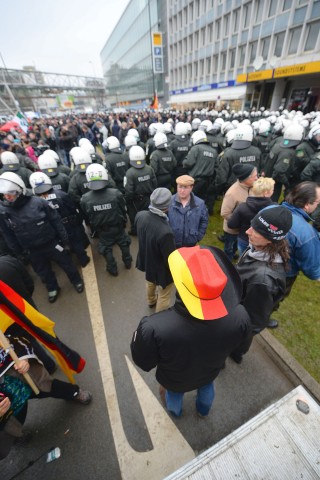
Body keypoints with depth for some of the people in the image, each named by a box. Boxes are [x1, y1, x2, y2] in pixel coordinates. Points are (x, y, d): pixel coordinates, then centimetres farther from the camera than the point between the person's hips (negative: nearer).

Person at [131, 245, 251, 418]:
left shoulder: (154, 327, -47)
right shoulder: (239, 316, -37)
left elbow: (142, 361, -24)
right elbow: (240, 340, -12)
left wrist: (143, 332, -8)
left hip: (175, 380, -1)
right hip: (210, 372, 2)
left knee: (174, 393, 36)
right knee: (207, 387, 38)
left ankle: (175, 410, 69)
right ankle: (203, 409, 70)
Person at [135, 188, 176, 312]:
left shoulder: (140, 215, -20)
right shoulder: (165, 232, -42)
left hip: (146, 260, 7)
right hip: (161, 269, -7)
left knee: (150, 282, 37)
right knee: (164, 296, 23)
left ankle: (151, 301, 67)